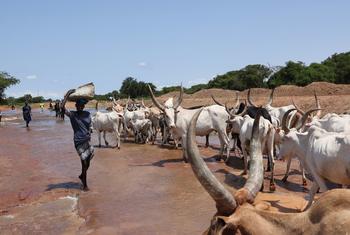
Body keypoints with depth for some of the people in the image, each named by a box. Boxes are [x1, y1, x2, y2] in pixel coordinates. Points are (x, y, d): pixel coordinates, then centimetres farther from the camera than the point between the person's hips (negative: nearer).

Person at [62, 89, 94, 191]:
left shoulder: (87, 114, 6)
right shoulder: (72, 114, -6)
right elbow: (63, 106, -21)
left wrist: (89, 133, -4)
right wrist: (68, 94, -20)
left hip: (87, 141, 5)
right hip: (79, 142, -5)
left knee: (87, 163, 13)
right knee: (84, 163, -1)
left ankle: (82, 176, 41)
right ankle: (85, 185, 14)